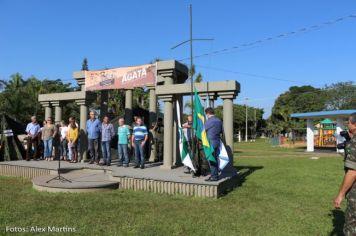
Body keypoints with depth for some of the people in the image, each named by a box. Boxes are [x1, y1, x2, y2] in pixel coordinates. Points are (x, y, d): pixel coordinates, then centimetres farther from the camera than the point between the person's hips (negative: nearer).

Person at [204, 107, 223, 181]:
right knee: (215, 159, 13)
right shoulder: (219, 120, 9)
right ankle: (215, 175, 20)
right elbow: (221, 131, 16)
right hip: (217, 142, 8)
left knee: (212, 160, -2)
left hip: (211, 143, -8)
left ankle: (214, 176, 1)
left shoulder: (208, 121, -13)